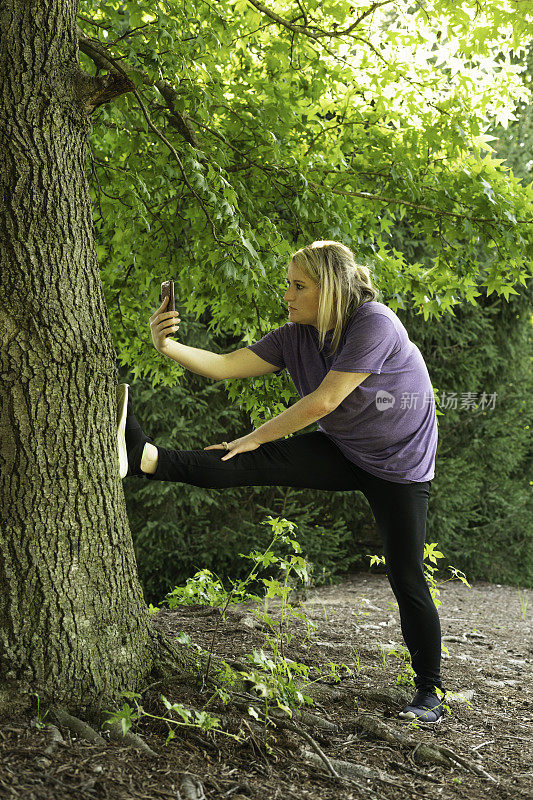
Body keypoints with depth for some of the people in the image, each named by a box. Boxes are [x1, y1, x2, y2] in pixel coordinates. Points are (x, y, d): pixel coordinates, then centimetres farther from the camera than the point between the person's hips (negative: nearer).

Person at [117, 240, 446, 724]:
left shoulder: (374, 323, -25)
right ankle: (141, 457, -28)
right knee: (261, 462, -16)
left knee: (406, 578, -4)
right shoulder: (297, 337, -4)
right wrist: (167, 346, -27)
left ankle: (431, 691, 10)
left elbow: (323, 401, -28)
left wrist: (255, 437, -20)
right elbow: (226, 366, -10)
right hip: (342, 454, 5)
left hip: (400, 466, -5)